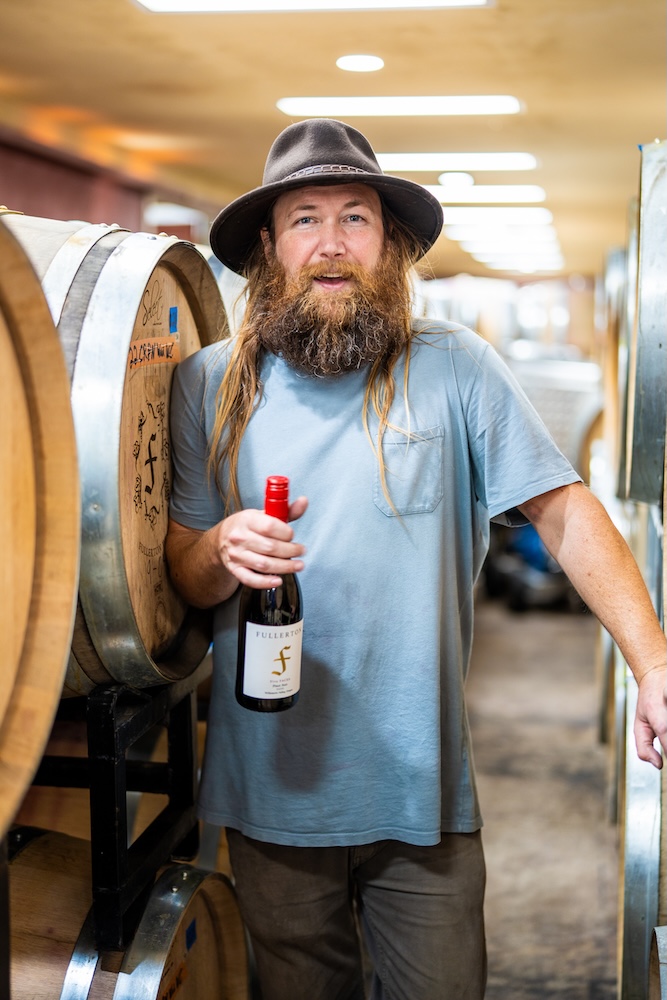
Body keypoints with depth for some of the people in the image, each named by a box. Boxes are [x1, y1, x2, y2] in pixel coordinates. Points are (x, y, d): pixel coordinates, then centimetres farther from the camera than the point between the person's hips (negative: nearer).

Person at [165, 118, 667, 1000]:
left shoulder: (454, 367, -5)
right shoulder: (210, 383, 0)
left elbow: (563, 509, -7)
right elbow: (181, 577, 3)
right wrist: (220, 552, -21)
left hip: (423, 793, -1)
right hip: (270, 792, 2)